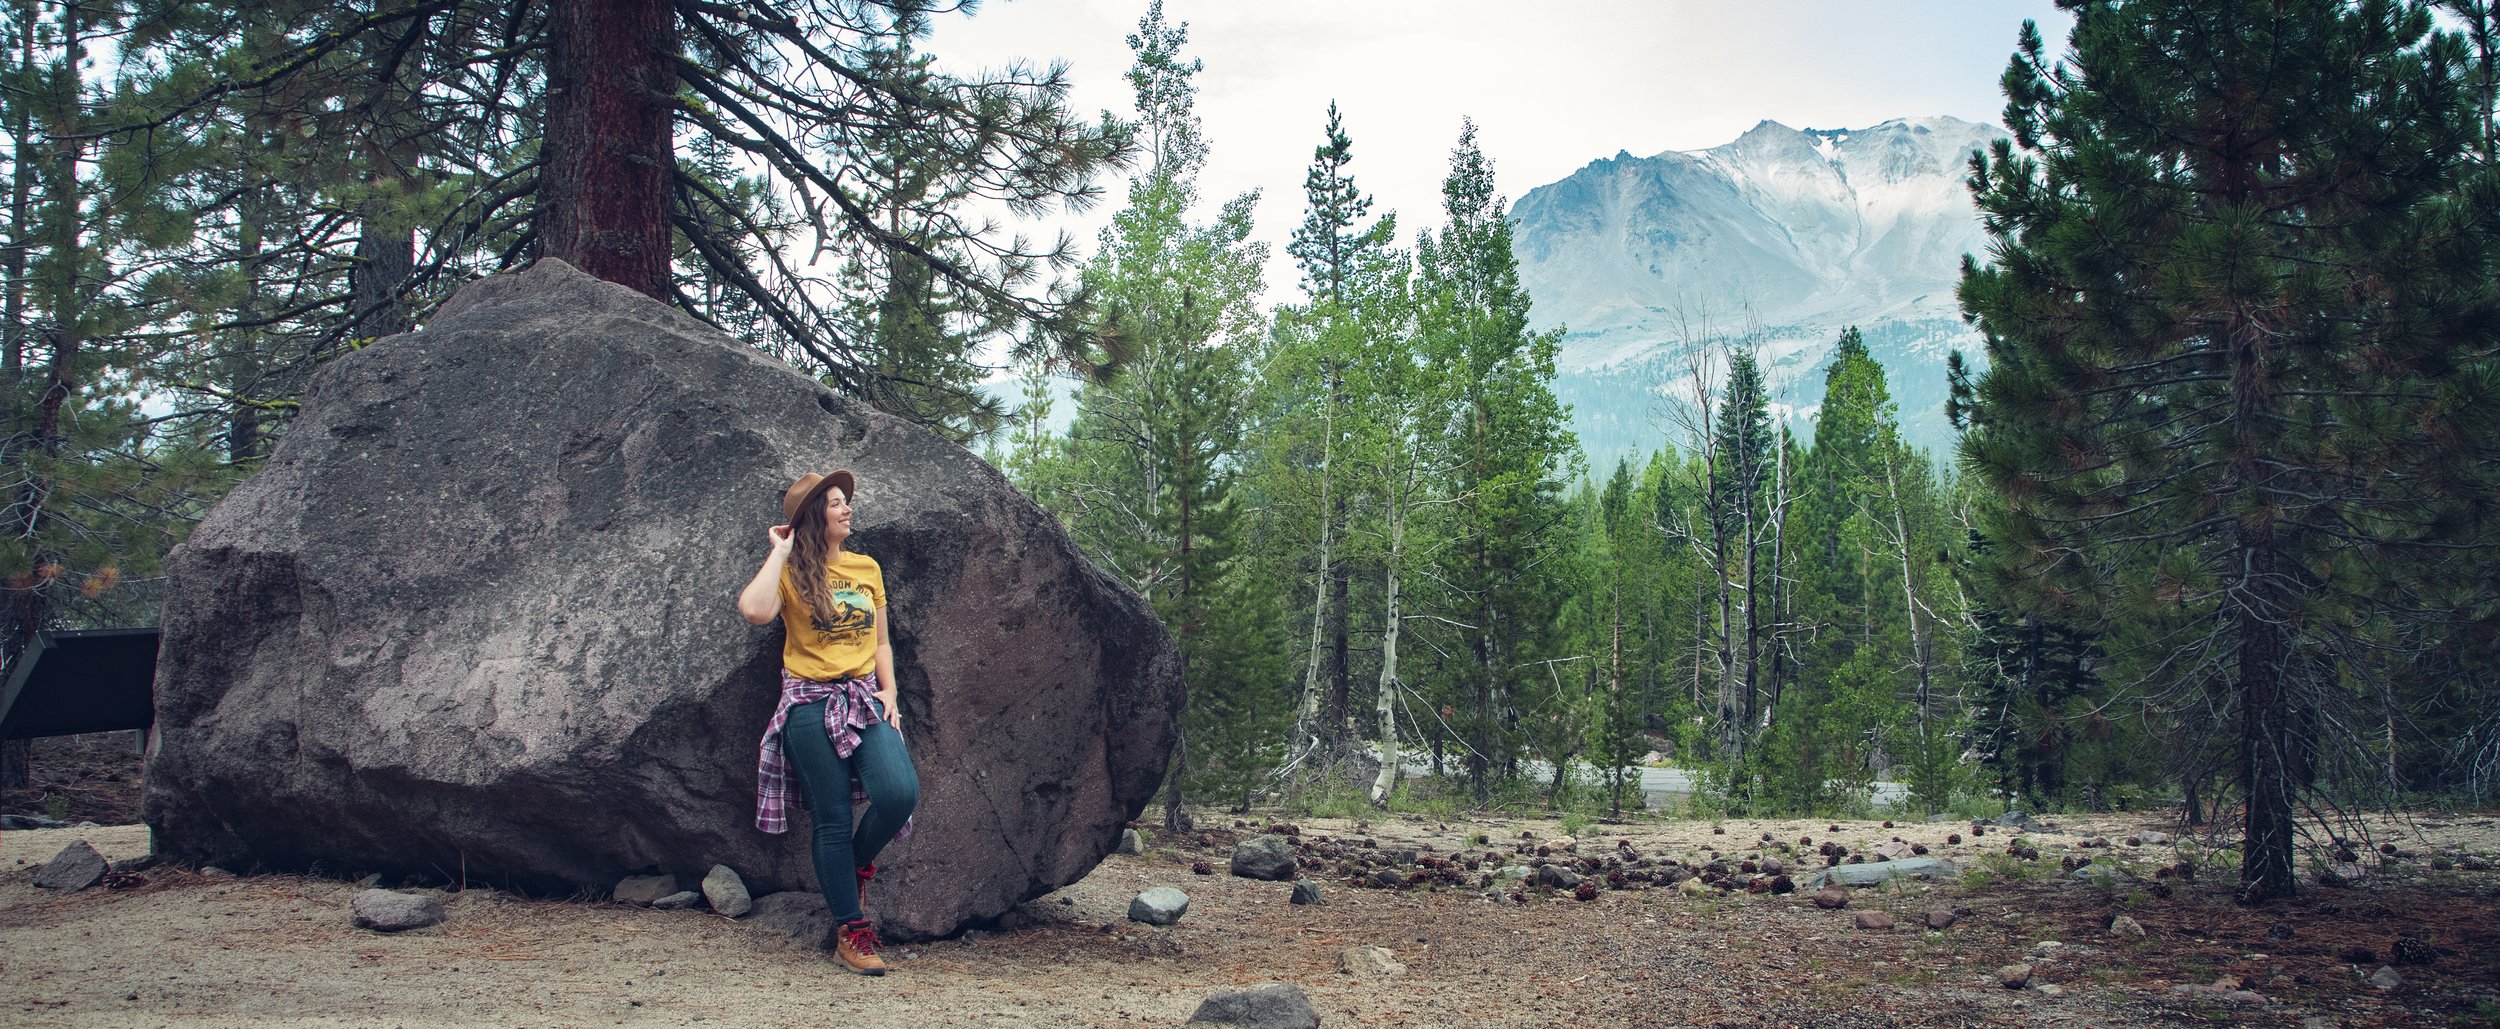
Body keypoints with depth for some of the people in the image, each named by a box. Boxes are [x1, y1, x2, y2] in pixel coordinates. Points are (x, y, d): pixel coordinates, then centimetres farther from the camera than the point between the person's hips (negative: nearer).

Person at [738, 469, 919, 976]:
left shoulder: (867, 568, 13)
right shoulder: (791, 573, -1)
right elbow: (755, 610, -23)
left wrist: (889, 692, 5)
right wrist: (780, 552, -12)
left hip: (864, 700, 4)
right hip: (811, 704, -3)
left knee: (900, 792, -18)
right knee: (833, 819, -2)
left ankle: (858, 863, 13)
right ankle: (851, 933, 9)